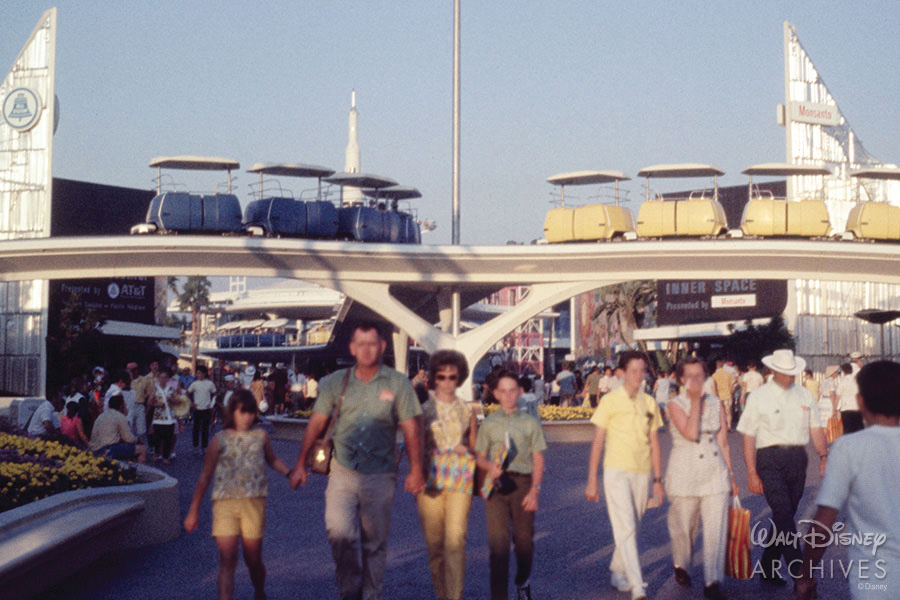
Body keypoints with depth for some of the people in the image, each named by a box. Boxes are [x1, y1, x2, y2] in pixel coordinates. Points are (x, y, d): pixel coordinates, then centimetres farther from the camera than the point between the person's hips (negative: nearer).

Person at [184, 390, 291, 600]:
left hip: (254, 502, 1)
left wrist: (291, 473, 6)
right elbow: (205, 476, 8)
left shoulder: (260, 436, 9)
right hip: (225, 503, -1)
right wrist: (193, 511, 9)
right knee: (227, 559, -10)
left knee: (253, 559, 8)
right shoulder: (220, 440, 4)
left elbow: (273, 460, 26)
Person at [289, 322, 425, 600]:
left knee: (375, 541, 7)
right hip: (343, 470, 0)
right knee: (340, 533, -14)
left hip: (380, 475, 0)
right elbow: (316, 422, 9)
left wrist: (416, 470, -4)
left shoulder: (397, 383, 2)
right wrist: (301, 464, 7)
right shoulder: (336, 382, 5)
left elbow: (410, 428, 1)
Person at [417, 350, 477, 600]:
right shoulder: (424, 410, 7)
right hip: (430, 481, 0)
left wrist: (466, 452, -4)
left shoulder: (467, 410, 11)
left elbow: (474, 448, 18)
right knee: (434, 543, 4)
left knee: (455, 540, -13)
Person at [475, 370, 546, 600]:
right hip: (496, 484, 0)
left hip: (522, 483, 0)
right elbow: (480, 457, 12)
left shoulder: (530, 423, 9)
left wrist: (534, 490, -4)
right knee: (498, 541, -7)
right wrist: (490, 467, -11)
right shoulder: (488, 424, 10)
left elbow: (538, 460, 6)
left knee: (524, 539, 8)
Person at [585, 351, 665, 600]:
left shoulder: (649, 403, 9)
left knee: (631, 529, 11)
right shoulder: (610, 401, -3)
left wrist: (658, 480, 10)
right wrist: (591, 481, -4)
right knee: (626, 529, -11)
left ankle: (617, 573, 29)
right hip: (616, 471, -4)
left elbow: (654, 444, 13)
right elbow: (597, 442, -2)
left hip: (642, 474, 4)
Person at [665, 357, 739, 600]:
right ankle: (681, 566, 38)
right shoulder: (676, 405, -5)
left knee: (716, 529, -6)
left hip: (715, 472, 3)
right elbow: (690, 433, -21)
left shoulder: (716, 405, 7)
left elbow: (723, 443, 12)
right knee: (684, 528, 11)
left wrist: (731, 475, 12)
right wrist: (696, 400, -17)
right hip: (685, 474, -2)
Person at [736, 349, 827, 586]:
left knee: (784, 516, 11)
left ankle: (767, 568, 25)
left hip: (798, 458, 5)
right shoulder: (759, 397, -1)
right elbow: (749, 437, -2)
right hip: (770, 458, -5)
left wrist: (823, 455, -6)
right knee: (784, 516, -13)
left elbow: (815, 428, 10)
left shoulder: (805, 395, 12)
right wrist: (752, 473, -8)